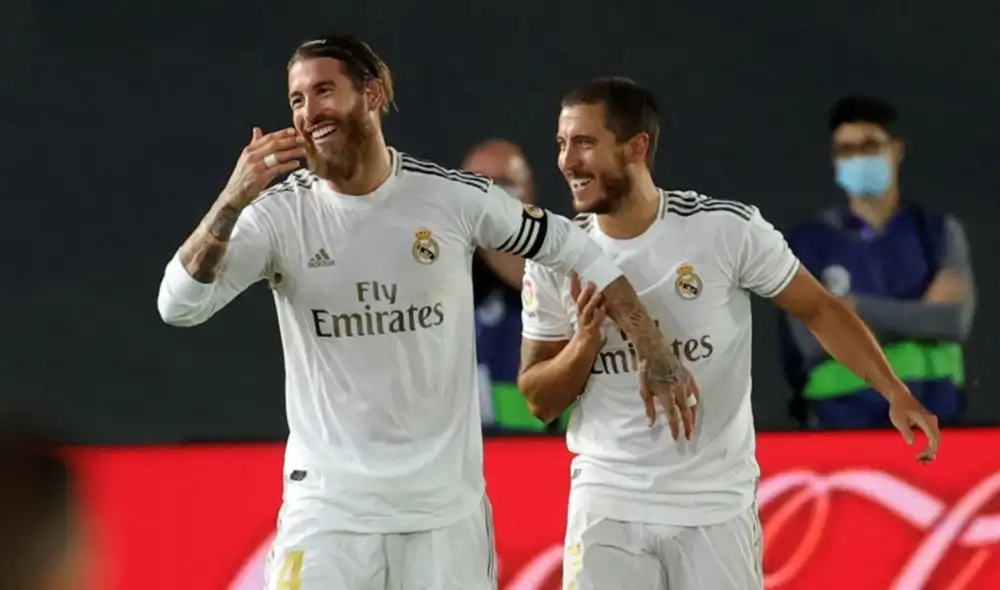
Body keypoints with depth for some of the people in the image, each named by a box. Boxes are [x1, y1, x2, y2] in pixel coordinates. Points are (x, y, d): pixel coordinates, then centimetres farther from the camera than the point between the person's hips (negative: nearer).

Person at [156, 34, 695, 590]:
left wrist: (655, 352, 8)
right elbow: (180, 305, -17)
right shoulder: (279, 213, -7)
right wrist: (232, 201, -31)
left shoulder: (454, 197, -4)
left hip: (446, 502, 1)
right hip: (329, 502, -1)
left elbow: (575, 249, 9)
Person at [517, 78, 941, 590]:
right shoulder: (555, 258, -3)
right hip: (608, 504, 2)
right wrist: (585, 341, -16)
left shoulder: (728, 229, -11)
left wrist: (896, 393, -11)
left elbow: (818, 309, 0)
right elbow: (539, 401, 4)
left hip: (716, 506, -2)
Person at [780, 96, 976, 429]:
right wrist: (922, 315, -7)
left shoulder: (939, 232, 10)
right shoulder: (809, 242, 4)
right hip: (843, 425, -2)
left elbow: (955, 319, -6)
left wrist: (861, 311, -10)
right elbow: (812, 341, -8)